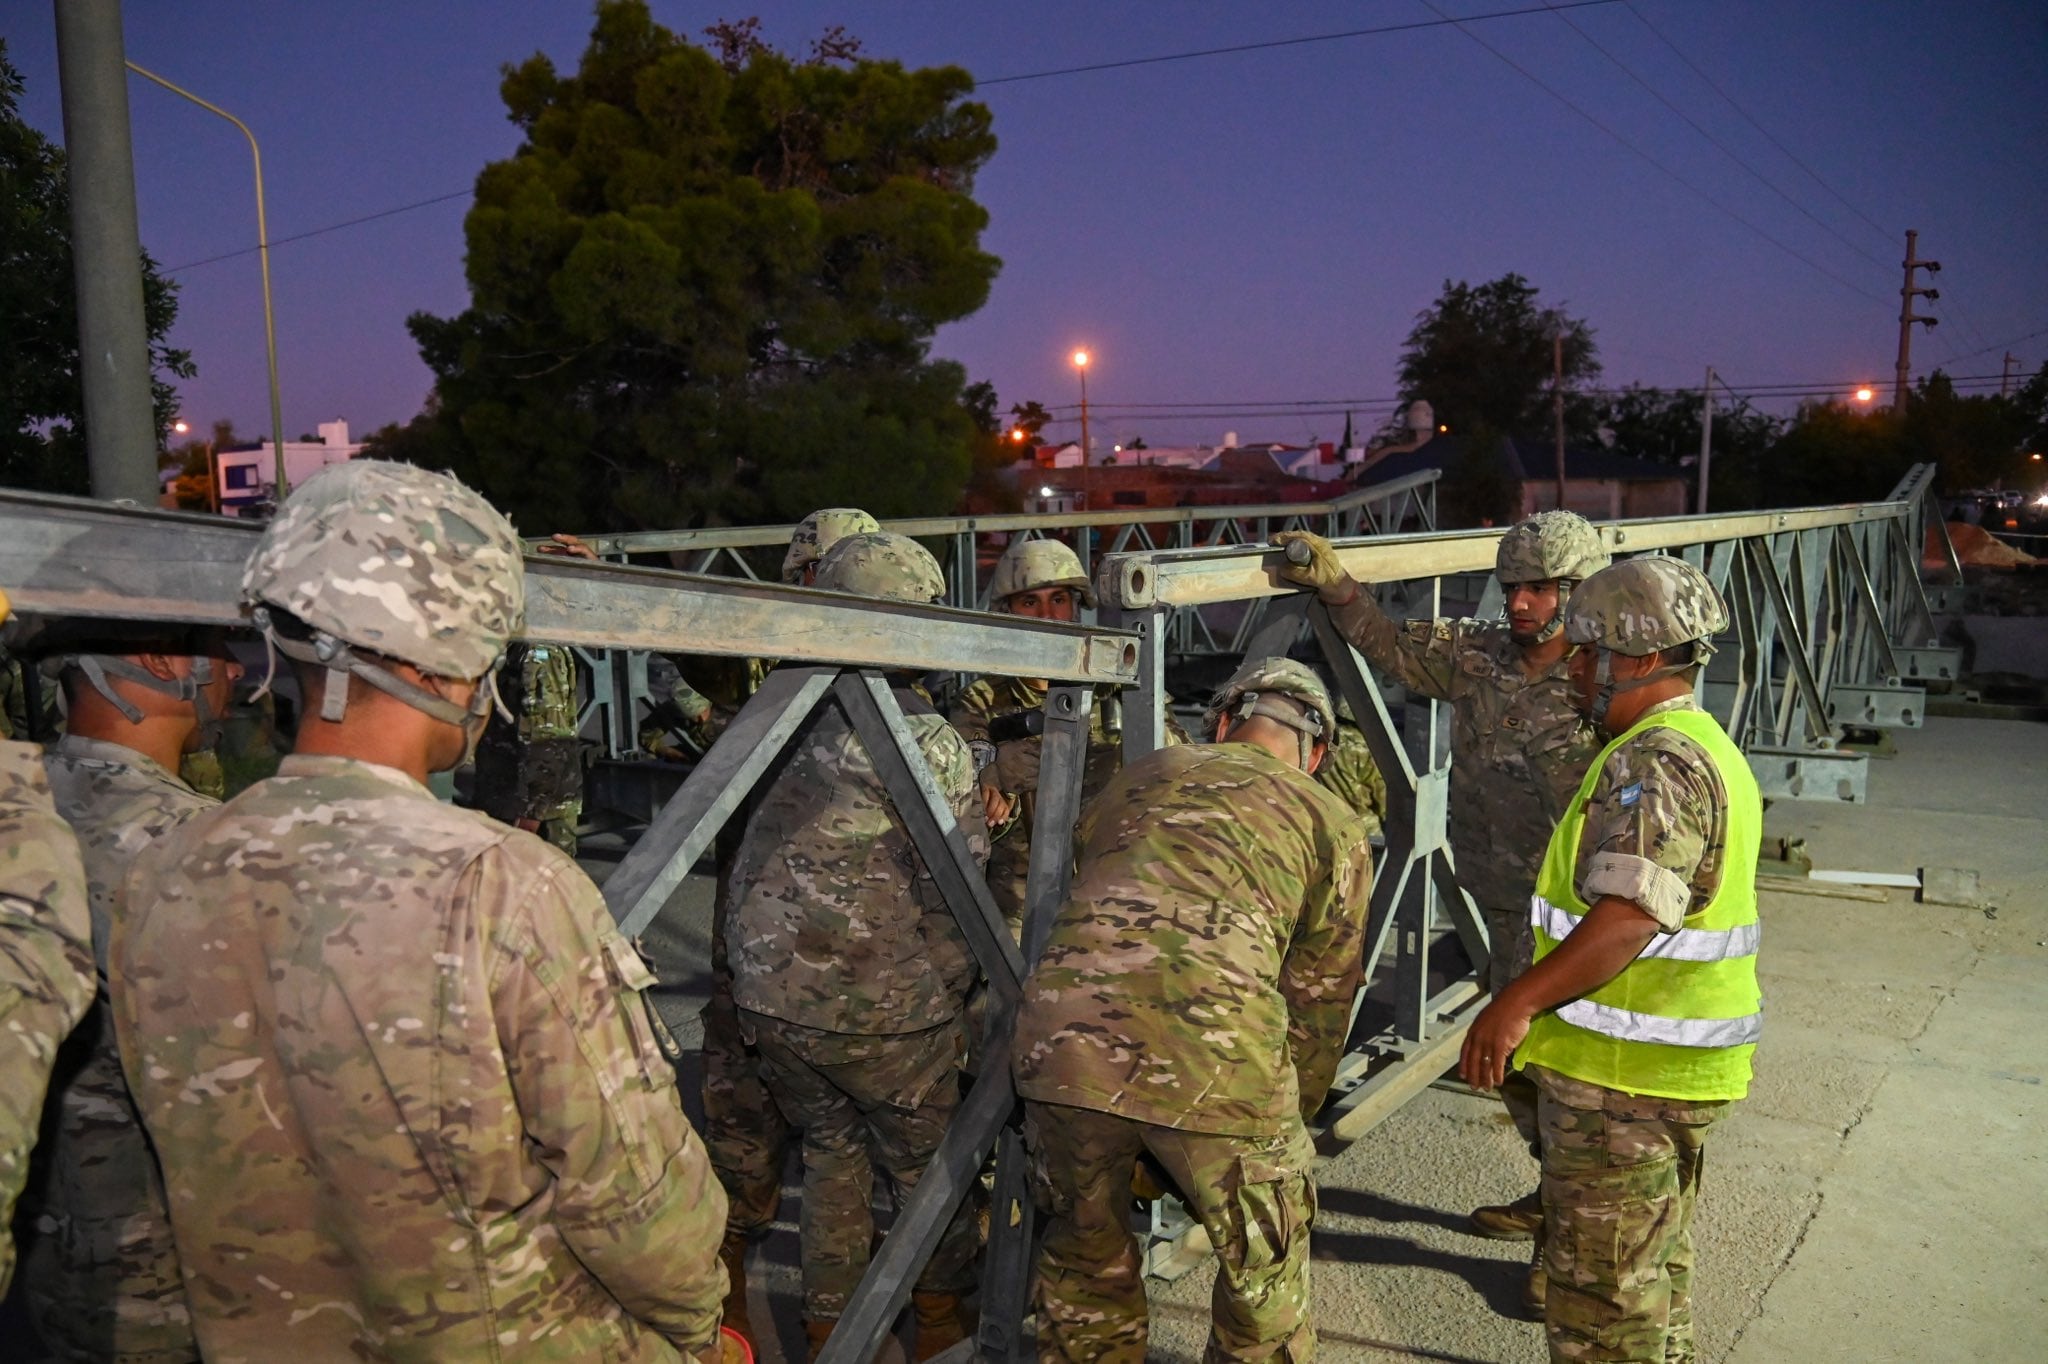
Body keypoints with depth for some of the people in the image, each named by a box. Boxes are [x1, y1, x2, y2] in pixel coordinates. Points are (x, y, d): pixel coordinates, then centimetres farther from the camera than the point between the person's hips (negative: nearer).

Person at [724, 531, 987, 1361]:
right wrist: (951, 991, 4)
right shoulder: (924, 740, -18)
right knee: (927, 1165, 18)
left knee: (830, 1150, 24)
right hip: (881, 1006, -5)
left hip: (767, 992, 5)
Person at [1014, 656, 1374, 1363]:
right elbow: (1319, 999, 21)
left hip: (1059, 1036, 3)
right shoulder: (1334, 823, 19)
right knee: (1264, 1274, 24)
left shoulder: (1139, 774, 27)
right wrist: (1288, 1119, 38)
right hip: (1212, 1060, -3)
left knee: (1084, 1256, 28)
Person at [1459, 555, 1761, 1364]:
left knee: (1600, 1283, 2)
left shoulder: (1656, 761, -21)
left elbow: (1633, 911, -33)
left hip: (1624, 1079, -11)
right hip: (1674, 1067, 11)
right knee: (1656, 1265, 24)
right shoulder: (1704, 747, 14)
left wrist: (1520, 1001, -35)